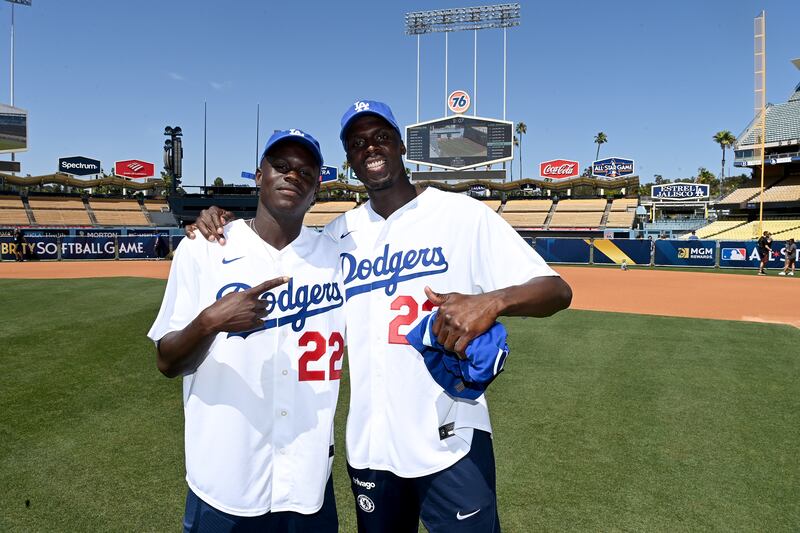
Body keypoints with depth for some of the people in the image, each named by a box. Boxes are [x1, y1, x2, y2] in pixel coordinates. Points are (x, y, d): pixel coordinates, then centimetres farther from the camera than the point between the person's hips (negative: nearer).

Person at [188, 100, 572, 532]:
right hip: (368, 445, 4)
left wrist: (492, 300, -32)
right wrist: (226, 225, -4)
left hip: (451, 443, -3)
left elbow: (557, 290, -12)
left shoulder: (462, 214, -7)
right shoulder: (340, 233, 6)